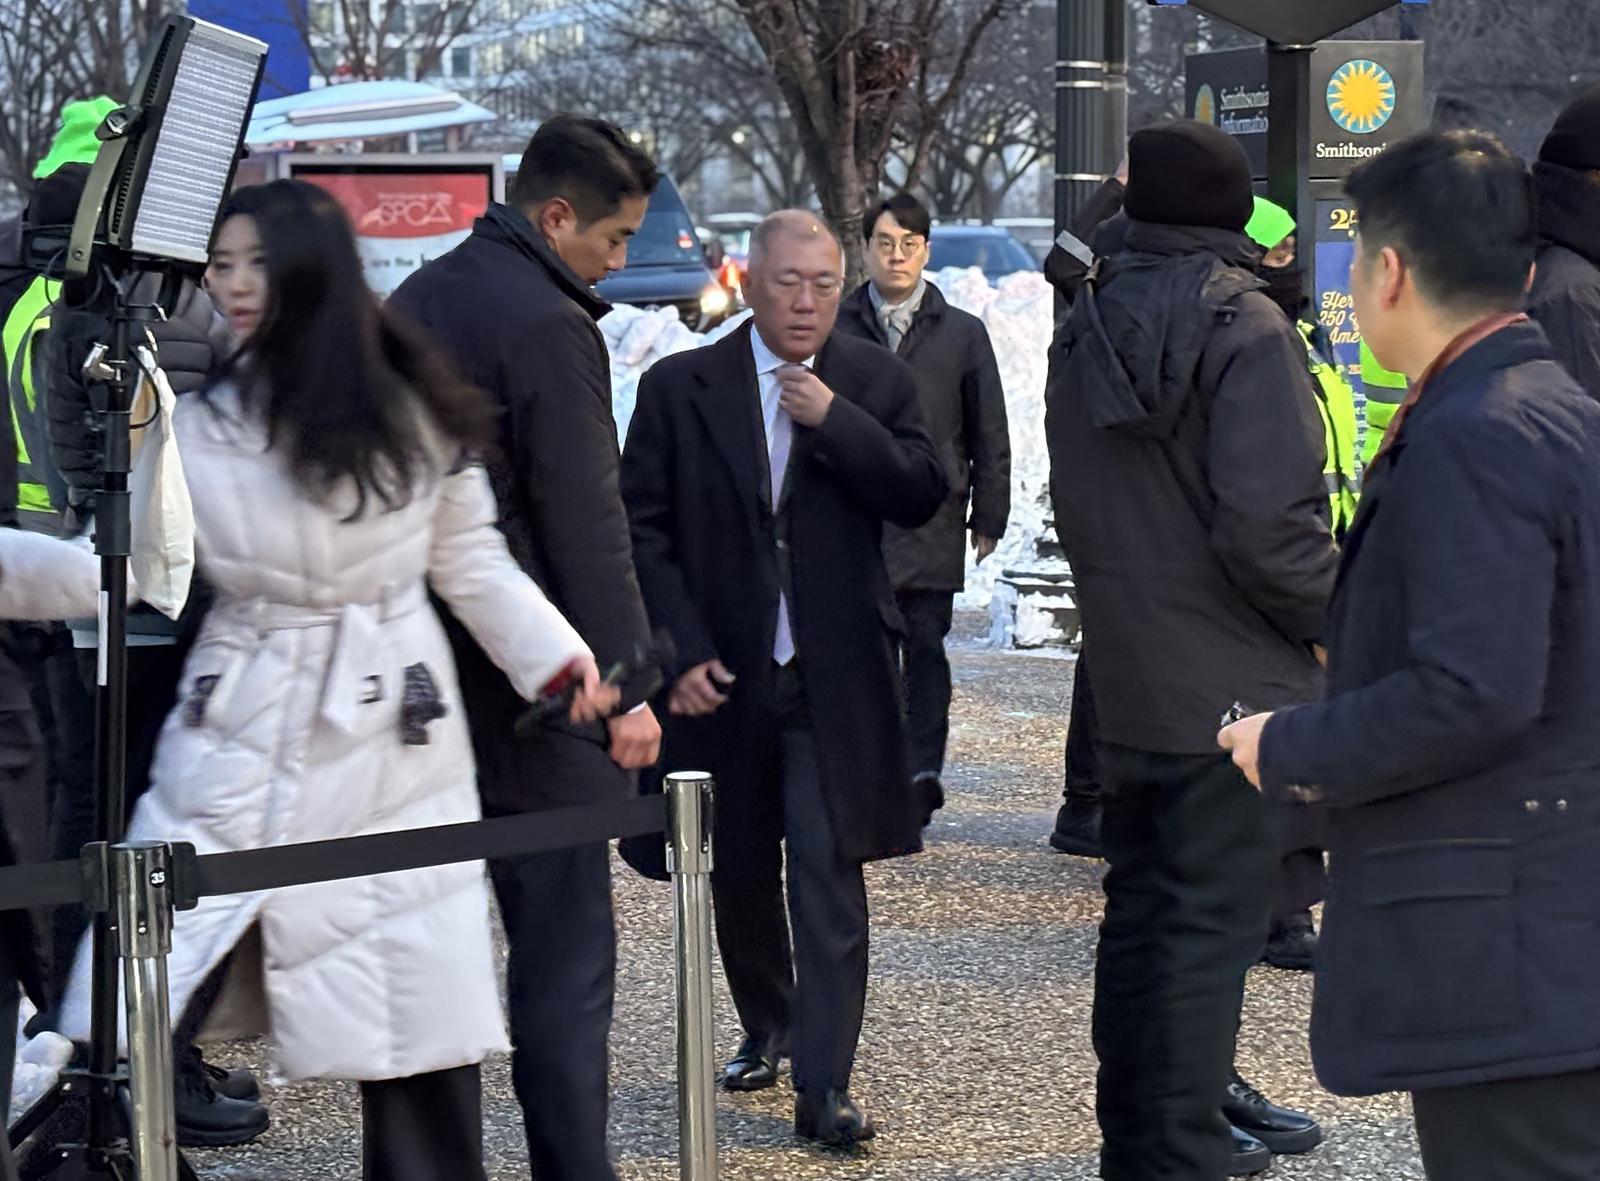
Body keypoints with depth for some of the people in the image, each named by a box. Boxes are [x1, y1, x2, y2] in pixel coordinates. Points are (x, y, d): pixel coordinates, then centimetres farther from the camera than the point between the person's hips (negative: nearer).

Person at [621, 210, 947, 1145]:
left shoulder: (877, 382, 3)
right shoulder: (681, 387, 0)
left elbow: (924, 496, -7)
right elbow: (642, 529, -1)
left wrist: (835, 419, -17)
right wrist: (680, 650, -8)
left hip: (835, 678, -1)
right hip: (721, 675, 1)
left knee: (831, 879, -7)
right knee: (740, 873, 15)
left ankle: (825, 1085, -4)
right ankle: (767, 1029, 37)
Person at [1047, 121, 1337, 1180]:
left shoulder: (1088, 328, 8)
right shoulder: (1245, 328, -15)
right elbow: (1267, 523, -22)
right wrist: (1341, 616, -8)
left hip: (1126, 682, 8)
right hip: (1229, 685, -8)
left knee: (1139, 912, 17)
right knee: (1211, 923, -2)